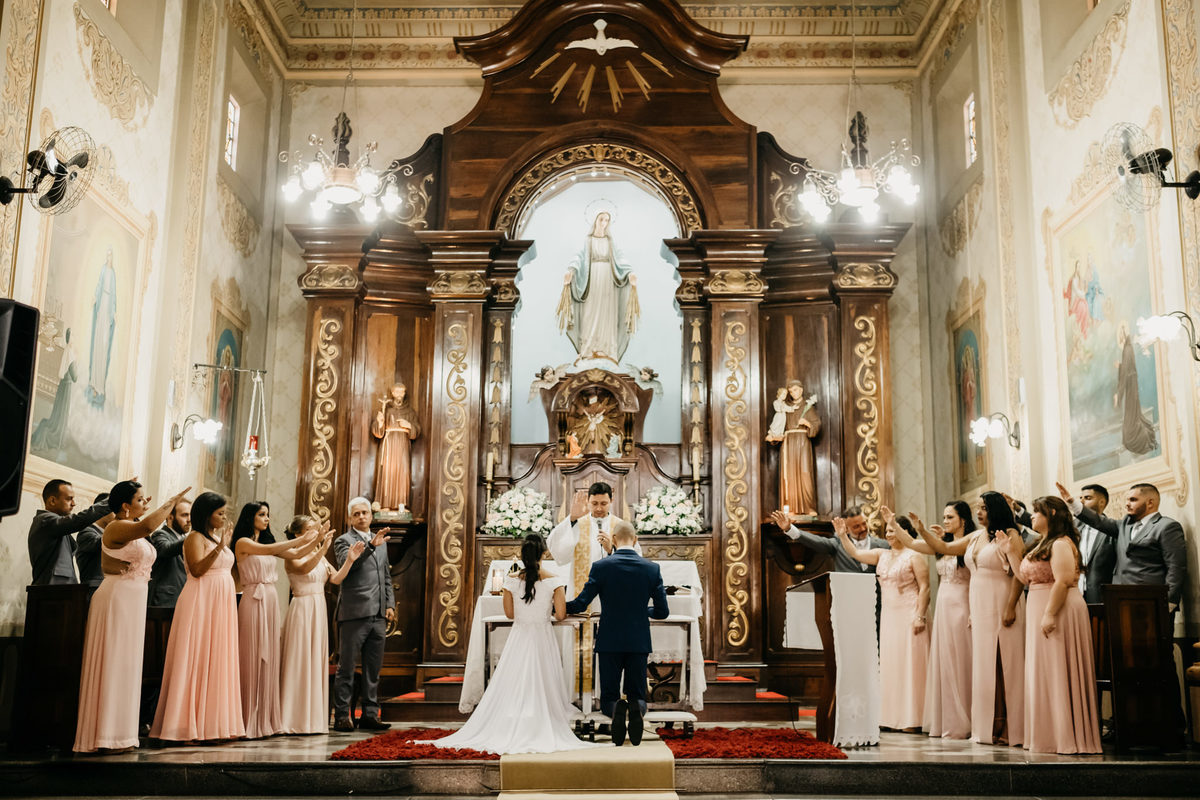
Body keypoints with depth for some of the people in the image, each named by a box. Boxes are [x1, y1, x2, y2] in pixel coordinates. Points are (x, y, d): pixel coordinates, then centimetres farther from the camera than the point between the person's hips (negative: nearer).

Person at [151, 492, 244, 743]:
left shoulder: (218, 536, 17)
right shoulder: (195, 538, -6)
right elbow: (197, 569, -21)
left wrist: (227, 542, 15)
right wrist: (219, 547, -26)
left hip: (222, 604, 9)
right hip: (200, 603, -8)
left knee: (219, 662, 8)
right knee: (197, 661, -6)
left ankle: (216, 723, 12)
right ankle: (190, 725, -2)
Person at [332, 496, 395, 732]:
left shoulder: (380, 541, 18)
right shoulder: (344, 541, -1)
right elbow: (346, 564, -21)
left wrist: (390, 604, 13)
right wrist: (371, 546, -31)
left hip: (378, 615, 6)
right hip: (354, 614, -6)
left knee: (373, 669, 10)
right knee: (346, 668, -1)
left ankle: (370, 714, 16)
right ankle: (341, 716, 4)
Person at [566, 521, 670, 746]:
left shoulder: (601, 567, -7)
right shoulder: (652, 569, -1)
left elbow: (580, 604, -4)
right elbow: (662, 611, 2)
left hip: (609, 642, -1)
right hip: (639, 642, 1)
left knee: (608, 697, 10)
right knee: (637, 694, 13)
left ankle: (617, 709, -25)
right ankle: (636, 708, -23)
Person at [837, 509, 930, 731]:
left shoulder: (914, 556, -6)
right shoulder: (882, 555, 14)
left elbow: (924, 587, -11)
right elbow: (855, 553, 14)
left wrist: (920, 616, -17)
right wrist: (843, 535, 3)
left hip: (909, 616, -7)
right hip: (889, 615, 7)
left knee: (910, 662, -6)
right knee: (890, 664, 6)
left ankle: (912, 718, -1)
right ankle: (895, 716, 11)